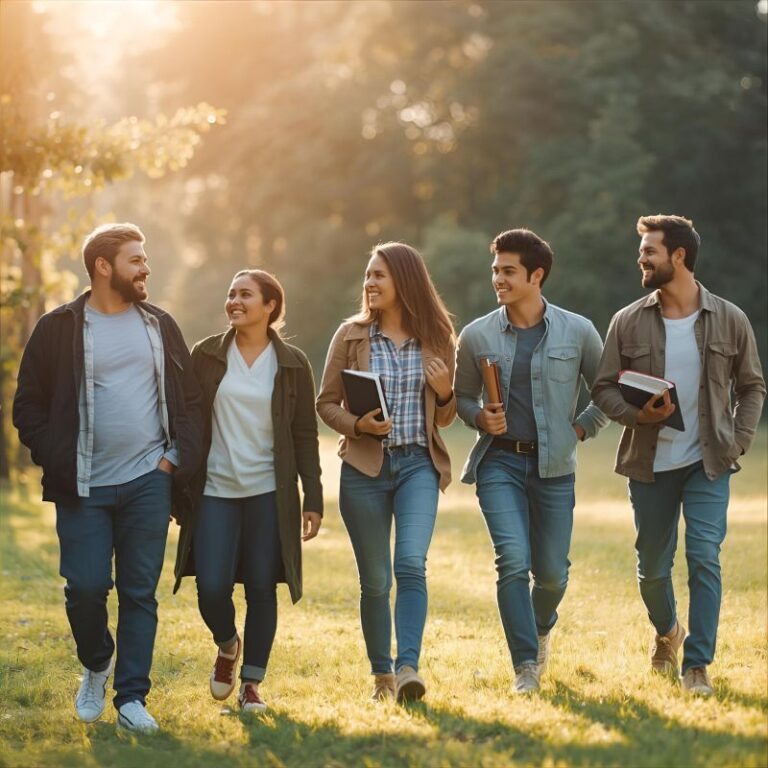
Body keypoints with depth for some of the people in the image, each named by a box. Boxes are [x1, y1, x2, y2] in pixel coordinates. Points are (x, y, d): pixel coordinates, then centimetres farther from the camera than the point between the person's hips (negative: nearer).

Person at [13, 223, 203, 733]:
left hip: (148, 482, 2)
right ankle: (96, 667, 25)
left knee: (140, 592, 2)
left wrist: (179, 458, 1)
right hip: (83, 488, -2)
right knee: (86, 587, -4)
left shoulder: (161, 326, 8)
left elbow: (190, 400, 13)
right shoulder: (58, 329, 0)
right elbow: (29, 409, 2)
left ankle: (132, 698, 8)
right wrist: (59, 463, -8)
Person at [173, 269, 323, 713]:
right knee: (212, 588, -7)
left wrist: (313, 500, -1)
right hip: (215, 490, 0)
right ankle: (228, 646, 26)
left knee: (262, 588, 1)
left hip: (269, 492, 0)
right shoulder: (207, 355, 4)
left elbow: (305, 436, 4)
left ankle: (252, 684, 15)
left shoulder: (292, 364, 2)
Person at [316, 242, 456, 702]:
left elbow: (445, 418, 13)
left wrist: (445, 394, -9)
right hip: (364, 468, 1)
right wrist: (357, 425, -13)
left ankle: (408, 667, -23)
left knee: (411, 563, -20)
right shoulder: (351, 336, 2)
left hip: (418, 464, 0)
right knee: (374, 579, 6)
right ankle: (381, 674, 20)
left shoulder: (436, 338, 5)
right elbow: (326, 403, 6)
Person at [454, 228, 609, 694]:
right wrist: (480, 418, -6)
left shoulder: (578, 332, 0)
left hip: (554, 465, 0)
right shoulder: (477, 336, 2)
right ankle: (525, 666, -8)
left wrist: (581, 429, 2)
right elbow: (462, 397, 13)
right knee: (513, 560, -16)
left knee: (551, 571, 5)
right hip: (499, 461, 0)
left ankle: (542, 627, 40)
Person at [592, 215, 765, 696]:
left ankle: (698, 666, -6)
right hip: (650, 463, 2)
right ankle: (667, 632, 42)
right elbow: (604, 388, 3)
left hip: (708, 462, -1)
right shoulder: (628, 322, -1)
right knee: (652, 567, 11)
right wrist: (637, 414, -16)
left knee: (704, 557, -13)